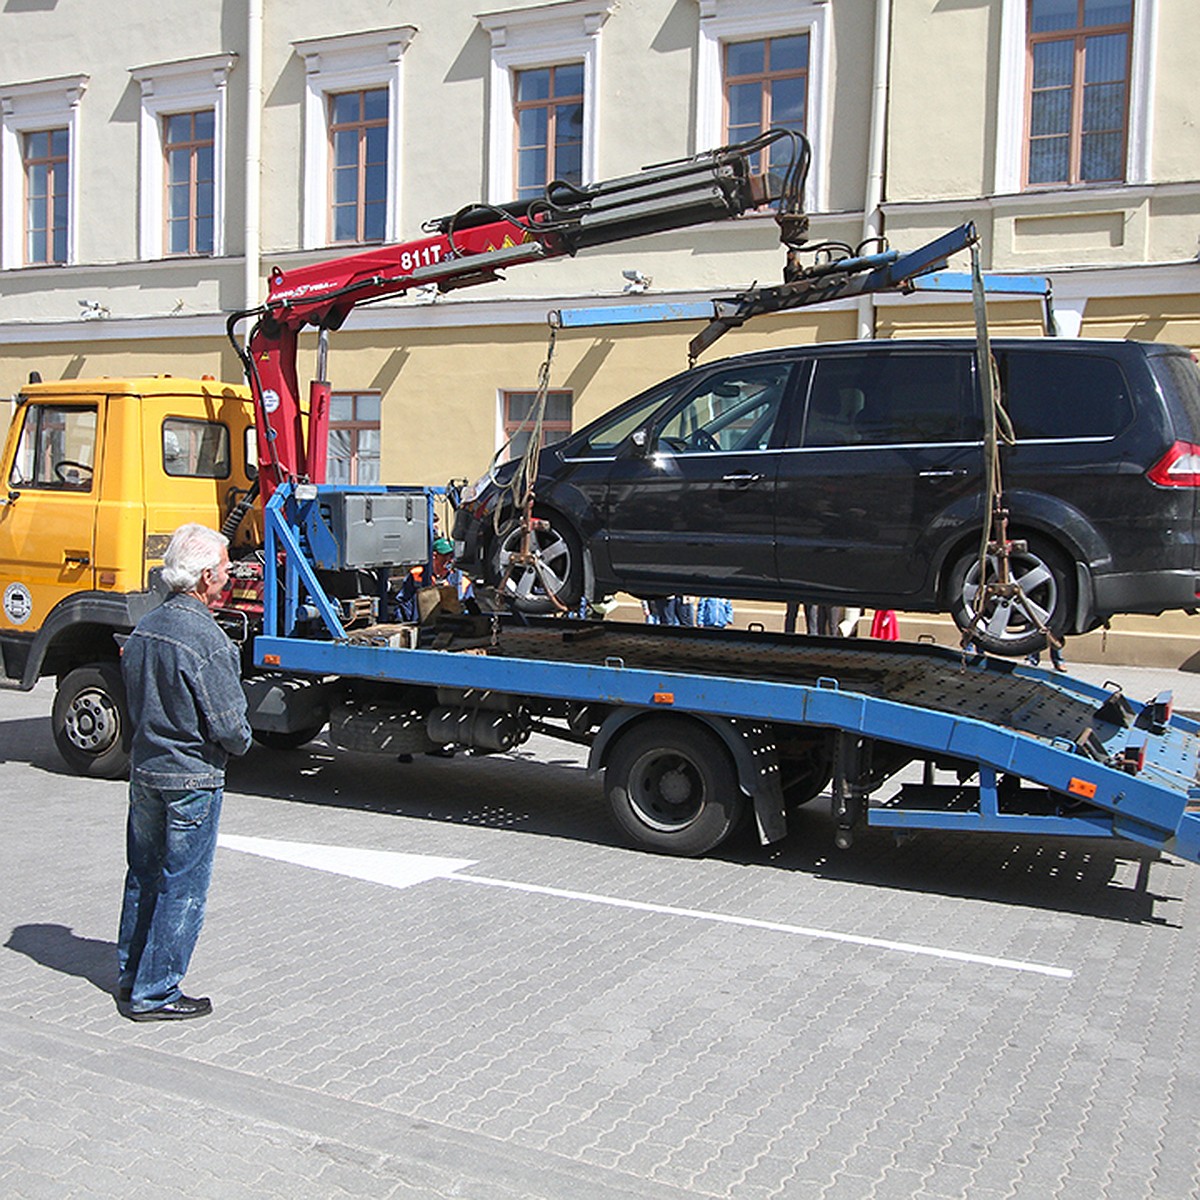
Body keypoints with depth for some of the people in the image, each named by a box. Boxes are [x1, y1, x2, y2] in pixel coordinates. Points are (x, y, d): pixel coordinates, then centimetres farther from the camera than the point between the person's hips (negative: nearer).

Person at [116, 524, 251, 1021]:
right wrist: (240, 742, 1)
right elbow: (229, 726, -19)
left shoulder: (144, 628, 4)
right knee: (183, 887, 3)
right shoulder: (205, 640, -22)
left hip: (143, 770, 8)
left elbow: (135, 701, 13)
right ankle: (154, 994, 11)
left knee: (143, 875, 20)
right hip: (191, 779, -8)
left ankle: (130, 974, 33)